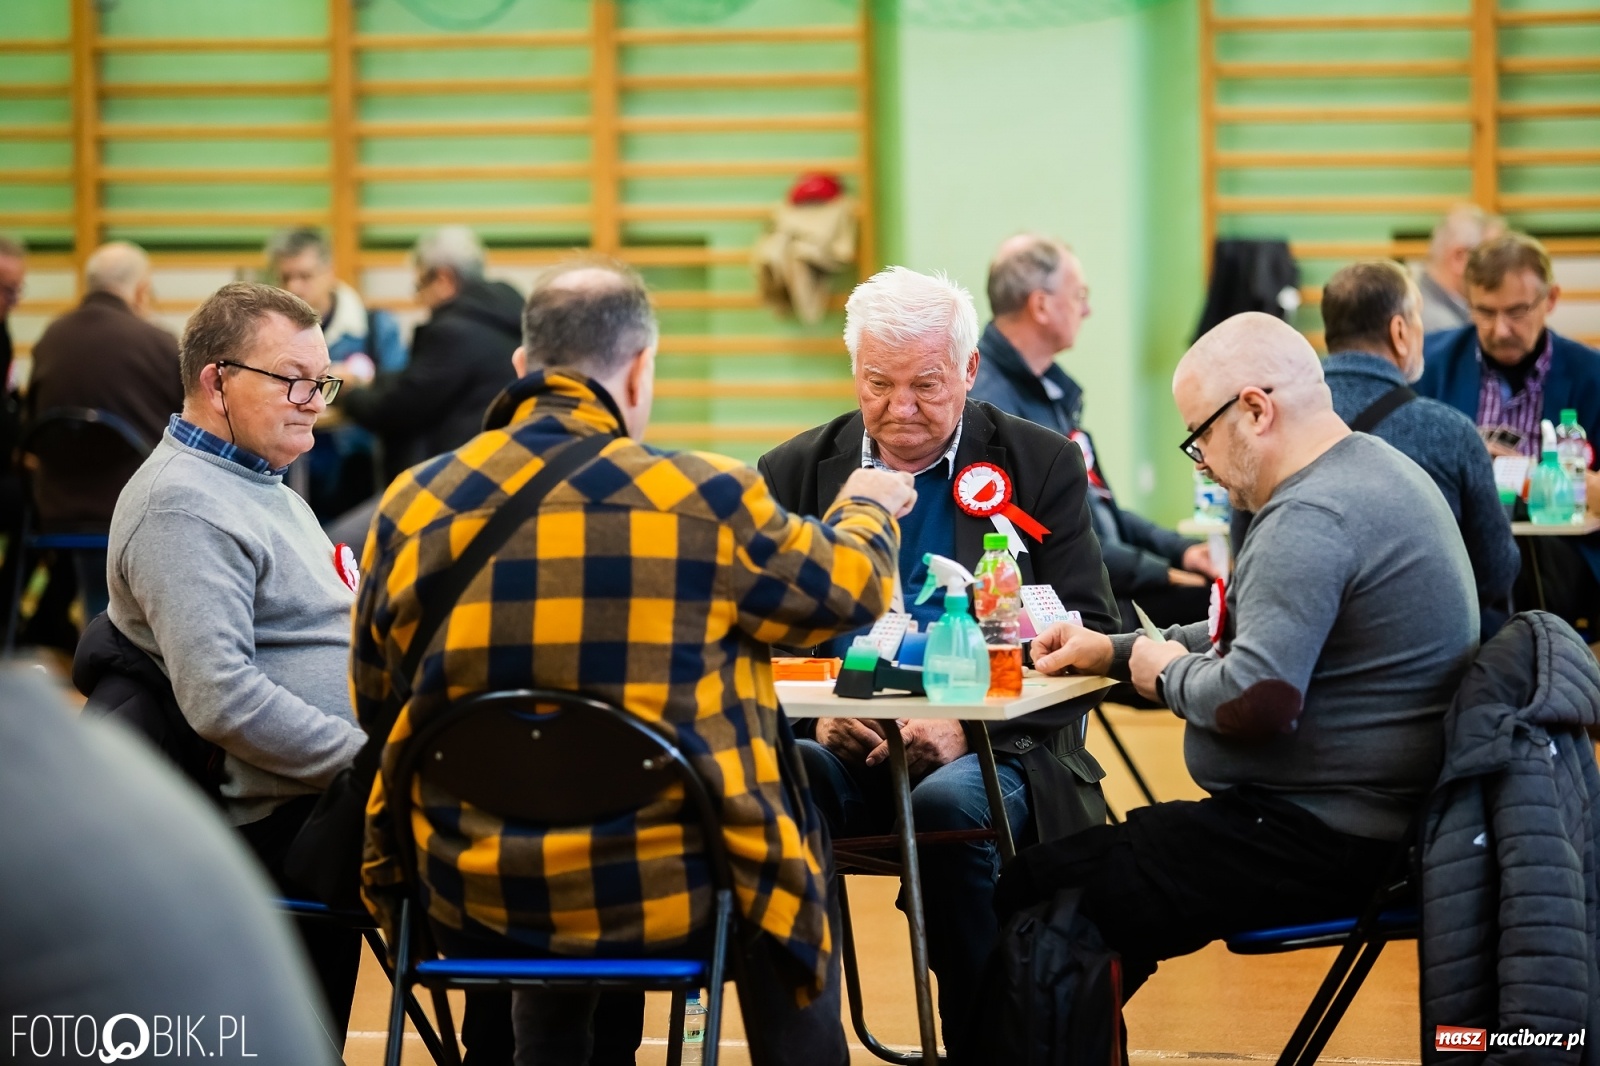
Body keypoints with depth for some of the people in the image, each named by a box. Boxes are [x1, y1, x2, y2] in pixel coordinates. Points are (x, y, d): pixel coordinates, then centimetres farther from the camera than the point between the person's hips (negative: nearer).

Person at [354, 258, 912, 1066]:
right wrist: (869, 507, 30)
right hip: (667, 901, -3)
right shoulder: (706, 499, -10)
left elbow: (373, 707, 8)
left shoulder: (411, 504, -3)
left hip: (470, 908, 3)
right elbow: (850, 589, 8)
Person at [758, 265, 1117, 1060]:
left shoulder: (1041, 465, 7)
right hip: (839, 747, 2)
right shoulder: (795, 473, 14)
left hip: (987, 751, -1)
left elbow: (1090, 635, 1)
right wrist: (816, 713, -13)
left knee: (951, 803, -36)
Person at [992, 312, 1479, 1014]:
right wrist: (1115, 652, 20)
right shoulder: (1372, 473, 15)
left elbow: (1257, 699, -29)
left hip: (1320, 845, -11)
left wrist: (1169, 674, -8)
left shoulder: (1311, 519, -20)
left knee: (1035, 892, -11)